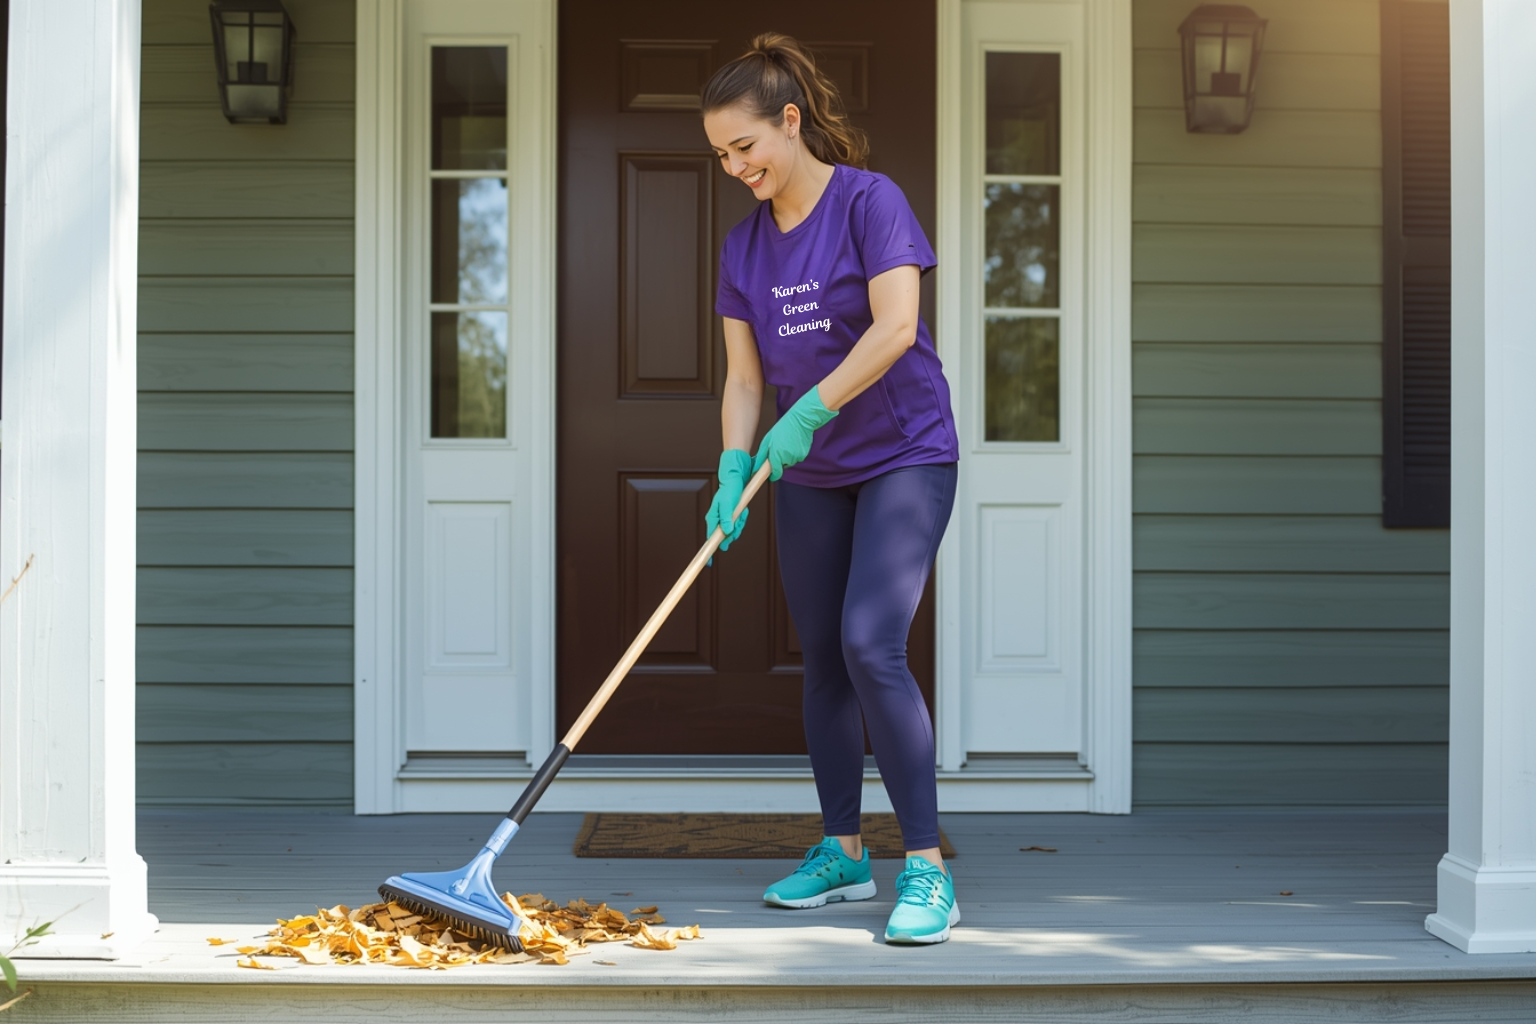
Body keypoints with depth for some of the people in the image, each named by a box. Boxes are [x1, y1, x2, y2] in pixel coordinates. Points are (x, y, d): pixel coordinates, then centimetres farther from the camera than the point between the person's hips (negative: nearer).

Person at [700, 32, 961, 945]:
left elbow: (895, 326, -22)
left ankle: (928, 869, -13)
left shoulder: (870, 201, -11)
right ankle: (844, 852, 22)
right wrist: (733, 470, -11)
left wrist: (810, 409, -28)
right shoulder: (744, 245, 6)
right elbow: (744, 375, 4)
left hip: (905, 456, -6)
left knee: (871, 646, -19)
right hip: (812, 476, 6)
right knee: (823, 661, 9)